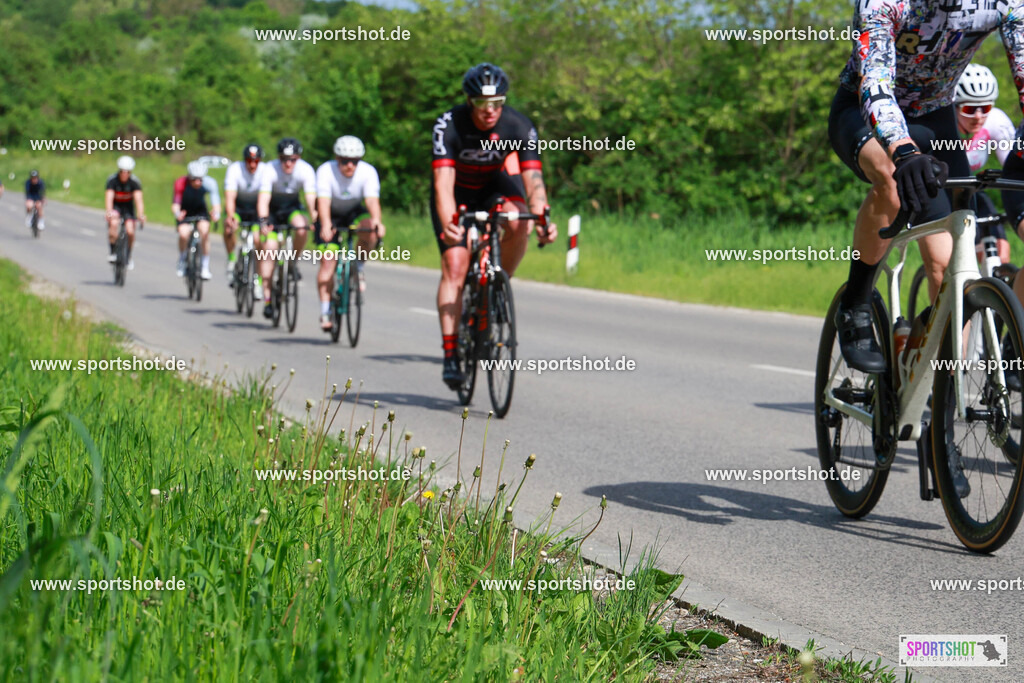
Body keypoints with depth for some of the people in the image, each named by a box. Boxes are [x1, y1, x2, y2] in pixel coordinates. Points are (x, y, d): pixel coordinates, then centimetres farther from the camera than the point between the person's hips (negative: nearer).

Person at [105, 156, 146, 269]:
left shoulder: (134, 181, -21)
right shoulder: (112, 180, -23)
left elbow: (138, 199, -31)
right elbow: (109, 197, -34)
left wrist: (140, 214, -47)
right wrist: (109, 212, -52)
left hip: (128, 206, 1)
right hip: (115, 206, -1)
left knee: (130, 232, -15)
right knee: (114, 223, -31)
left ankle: (129, 257, 11)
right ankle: (112, 252, -18)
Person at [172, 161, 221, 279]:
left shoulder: (209, 183, -28)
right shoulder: (181, 183, -31)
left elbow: (215, 201, -34)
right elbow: (175, 204, -36)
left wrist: (216, 214, -56)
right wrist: (177, 214, -59)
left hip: (200, 210, 1)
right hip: (185, 211, -1)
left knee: (204, 230, -26)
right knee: (183, 234, -25)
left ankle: (205, 267, -16)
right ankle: (182, 261, 4)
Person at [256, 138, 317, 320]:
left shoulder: (306, 170, -22)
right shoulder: (270, 170, -26)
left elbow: (311, 198, -30)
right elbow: (263, 199, -33)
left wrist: (314, 220, -46)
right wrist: (264, 221, -48)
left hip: (292, 208, 1)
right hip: (272, 210, -1)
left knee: (301, 228, -32)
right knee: (269, 248, -14)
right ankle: (267, 299, -9)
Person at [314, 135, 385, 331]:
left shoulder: (368, 172, -23)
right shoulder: (326, 171, -27)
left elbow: (372, 200, -36)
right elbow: (323, 201, -39)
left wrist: (376, 220, -56)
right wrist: (325, 225, -57)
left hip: (355, 212, 1)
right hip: (332, 215, -1)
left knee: (370, 232, -32)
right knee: (327, 261, -13)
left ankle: (359, 267, -5)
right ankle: (325, 312, -6)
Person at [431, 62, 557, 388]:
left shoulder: (519, 127, -27)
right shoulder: (449, 125, -30)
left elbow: (533, 179, -34)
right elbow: (444, 183, -39)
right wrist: (449, 225, -56)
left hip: (494, 184, 1)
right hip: (457, 193, -1)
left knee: (518, 224, -32)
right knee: (454, 264, -17)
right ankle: (450, 354, -13)